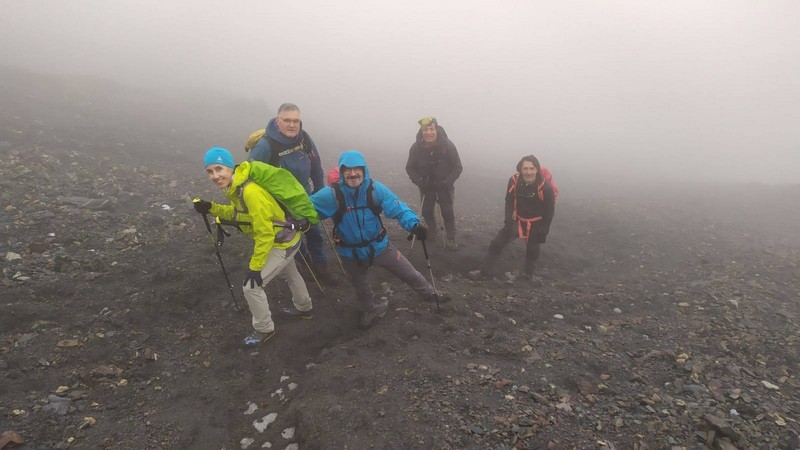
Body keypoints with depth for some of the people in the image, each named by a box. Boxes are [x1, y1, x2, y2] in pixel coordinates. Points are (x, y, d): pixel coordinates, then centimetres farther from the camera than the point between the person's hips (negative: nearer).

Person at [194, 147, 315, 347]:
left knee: (251, 285, -4)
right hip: (284, 237, 10)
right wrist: (212, 208, -4)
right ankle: (305, 308, 55)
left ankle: (264, 329, 18)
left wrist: (255, 266, -22)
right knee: (289, 274, 30)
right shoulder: (235, 185, -5)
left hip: (283, 242, -10)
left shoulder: (251, 191, -34)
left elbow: (265, 233, -29)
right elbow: (238, 212, 12)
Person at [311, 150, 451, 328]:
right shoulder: (332, 194, -22)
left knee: (410, 274, 15)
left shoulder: (375, 189, -20)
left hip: (379, 246, 1)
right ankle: (368, 310, 58)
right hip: (351, 253, 0)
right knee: (361, 287, 26)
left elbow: (397, 208, -27)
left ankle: (430, 295, 45)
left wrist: (413, 224, -42)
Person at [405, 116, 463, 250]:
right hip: (426, 185, 2)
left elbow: (457, 167, -15)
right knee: (427, 211, 15)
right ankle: (432, 231, 43)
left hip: (443, 185, -2)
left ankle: (451, 239, 19)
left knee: (447, 212, 2)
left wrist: (447, 182, -27)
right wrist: (418, 181, -23)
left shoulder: (447, 145, -24)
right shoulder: (416, 147, -20)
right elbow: (410, 168, -7)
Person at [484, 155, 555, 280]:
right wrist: (508, 221, -10)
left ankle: (528, 274, 37)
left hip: (536, 224, -2)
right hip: (517, 219, 3)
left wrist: (543, 231, -13)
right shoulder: (514, 180, -21)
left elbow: (549, 211, -16)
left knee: (533, 250, 14)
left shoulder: (545, 187, -28)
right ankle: (486, 269, 17)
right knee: (497, 243, 1)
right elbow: (509, 202, -6)